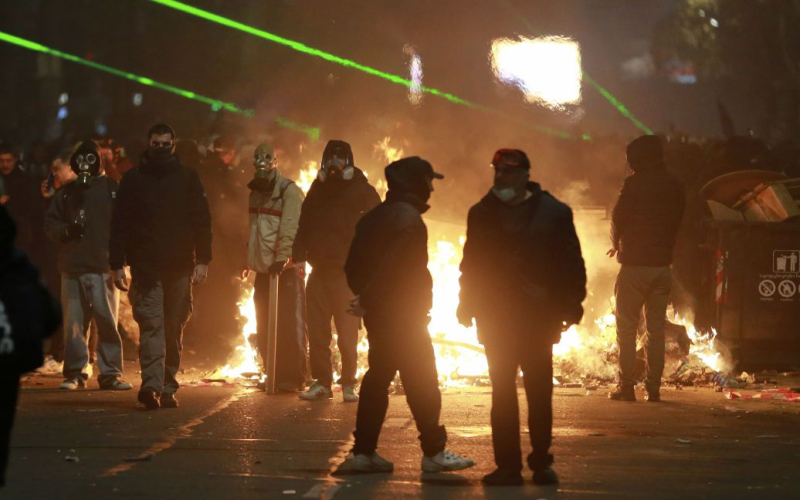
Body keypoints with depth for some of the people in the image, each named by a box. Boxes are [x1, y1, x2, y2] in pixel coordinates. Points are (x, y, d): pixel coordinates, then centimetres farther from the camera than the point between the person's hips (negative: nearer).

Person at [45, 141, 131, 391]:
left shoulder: (112, 189, 7)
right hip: (72, 267, 2)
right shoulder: (67, 192, 15)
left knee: (107, 321, -4)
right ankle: (75, 373, 8)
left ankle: (110, 373, 1)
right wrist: (66, 230, -4)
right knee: (74, 323, 1)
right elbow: (50, 221, 17)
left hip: (103, 267, -2)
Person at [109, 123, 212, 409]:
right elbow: (119, 224, 5)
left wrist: (202, 260, -2)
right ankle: (151, 385, -23)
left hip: (180, 268, 2)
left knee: (174, 330, 5)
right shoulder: (133, 180, 7)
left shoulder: (188, 179, 9)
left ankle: (168, 388, 12)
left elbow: (202, 221, 7)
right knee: (151, 326, -13)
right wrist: (118, 264, -2)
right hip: (146, 267, -2)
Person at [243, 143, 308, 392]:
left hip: (286, 268, -8)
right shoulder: (256, 191, 16)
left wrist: (282, 257, -28)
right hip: (263, 268, 8)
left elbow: (289, 228, -19)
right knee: (265, 327, 9)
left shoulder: (288, 190, -8)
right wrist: (249, 260, 18)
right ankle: (275, 375, 17)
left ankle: (293, 378, -3)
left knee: (289, 326, -7)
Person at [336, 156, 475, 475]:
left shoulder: (373, 218, 13)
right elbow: (392, 265, -24)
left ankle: (363, 452, 11)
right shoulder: (409, 219, -16)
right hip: (404, 315, -9)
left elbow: (354, 265, 13)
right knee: (422, 382, -2)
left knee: (378, 378, 12)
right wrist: (366, 299, -17)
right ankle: (434, 453, 2)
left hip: (378, 316, 9)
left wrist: (364, 296, 10)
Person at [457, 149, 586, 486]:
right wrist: (467, 305, 6)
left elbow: (571, 262, 1)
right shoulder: (482, 213, 9)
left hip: (538, 316, -2)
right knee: (502, 392, 2)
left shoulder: (553, 212, 1)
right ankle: (507, 465, 5)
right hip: (495, 317, 2)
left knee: (539, 391, 2)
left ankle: (541, 463, 10)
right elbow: (471, 261, 13)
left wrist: (571, 305, -6)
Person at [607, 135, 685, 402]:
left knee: (626, 327, 1)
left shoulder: (635, 183, -11)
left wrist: (617, 245, 15)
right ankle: (653, 387, 7)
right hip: (663, 264, 5)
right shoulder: (675, 187, 8)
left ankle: (626, 386, -2)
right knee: (656, 327, 9)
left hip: (635, 263, -5)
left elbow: (618, 218, -4)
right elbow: (675, 223, 12)